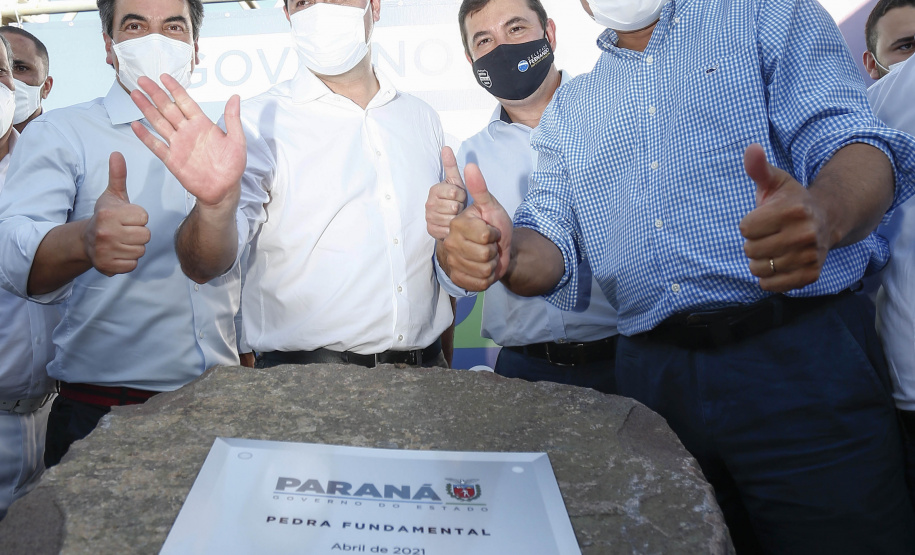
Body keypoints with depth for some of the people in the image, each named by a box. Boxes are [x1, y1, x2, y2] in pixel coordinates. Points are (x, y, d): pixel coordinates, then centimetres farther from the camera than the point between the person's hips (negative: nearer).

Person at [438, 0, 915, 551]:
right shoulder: (566, 109, 17)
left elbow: (853, 142, -8)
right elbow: (553, 243, 8)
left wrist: (823, 214, -32)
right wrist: (507, 253, -17)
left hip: (802, 357, -3)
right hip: (651, 375, 4)